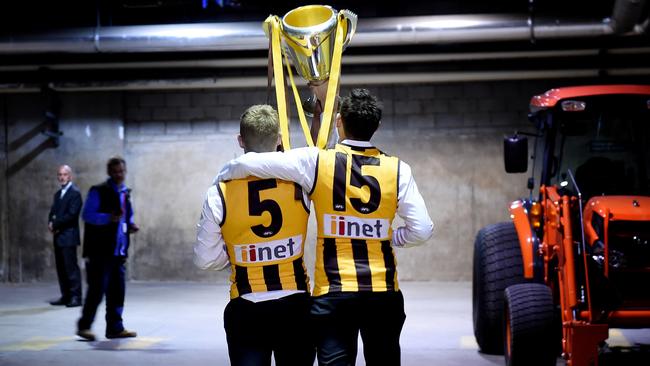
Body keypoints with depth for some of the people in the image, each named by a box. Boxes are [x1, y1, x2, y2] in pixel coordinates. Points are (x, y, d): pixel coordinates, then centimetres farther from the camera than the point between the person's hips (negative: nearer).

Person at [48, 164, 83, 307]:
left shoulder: (75, 193, -8)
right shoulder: (58, 194, 19)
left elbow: (71, 214, -15)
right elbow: (53, 212, 17)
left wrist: (55, 224, -11)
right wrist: (51, 223, -4)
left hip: (69, 236, -8)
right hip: (58, 236, 8)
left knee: (71, 266, -8)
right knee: (61, 267, 8)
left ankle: (75, 297, -6)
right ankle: (65, 296, 13)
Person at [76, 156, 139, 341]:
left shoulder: (126, 193, 17)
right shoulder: (98, 191, -6)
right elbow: (87, 214, -14)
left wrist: (131, 225, 7)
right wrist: (109, 218, -26)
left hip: (119, 250, 7)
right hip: (101, 250, -7)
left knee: (117, 291, 9)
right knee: (98, 289, -8)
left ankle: (115, 328, 16)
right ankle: (84, 326, 1)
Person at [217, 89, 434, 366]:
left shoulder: (316, 161, -6)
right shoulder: (397, 169, -1)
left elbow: (247, 164, -7)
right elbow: (422, 230, -2)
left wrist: (221, 178, 13)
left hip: (333, 293, -2)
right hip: (384, 293, 2)